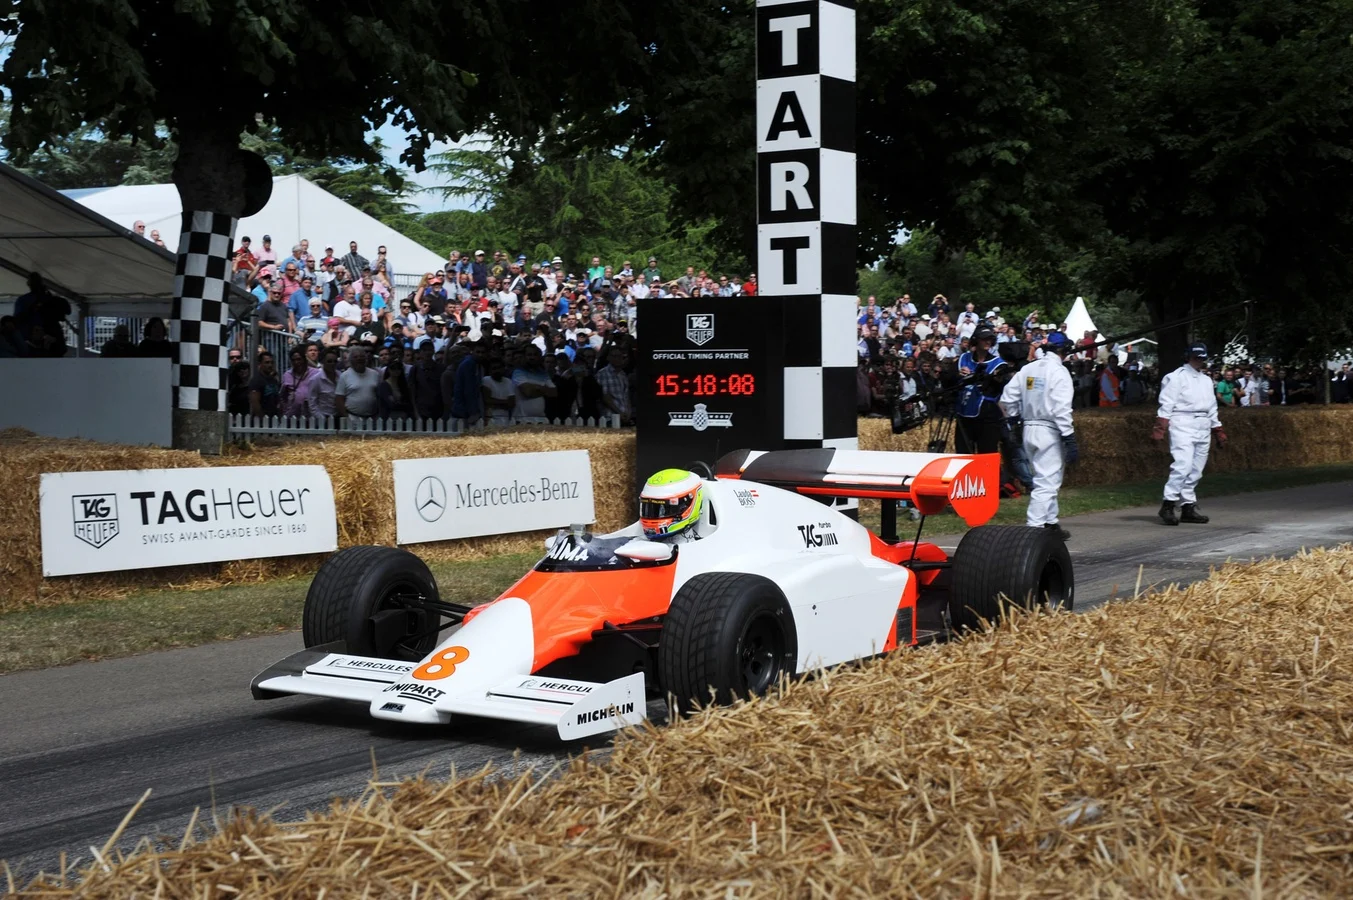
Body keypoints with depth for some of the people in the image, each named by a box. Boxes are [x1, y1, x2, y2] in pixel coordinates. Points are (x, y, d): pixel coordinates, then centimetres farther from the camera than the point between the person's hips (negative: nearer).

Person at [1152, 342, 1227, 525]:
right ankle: (1168, 505, -16)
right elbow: (1166, 404, -9)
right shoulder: (1176, 377, -2)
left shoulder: (1207, 380, 21)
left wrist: (1220, 433, 22)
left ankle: (1188, 507, 9)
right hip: (1182, 426, -7)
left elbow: (1212, 409, 26)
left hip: (1203, 429, 7)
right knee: (1183, 465, -19)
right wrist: (1159, 428, -19)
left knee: (1195, 471, 5)